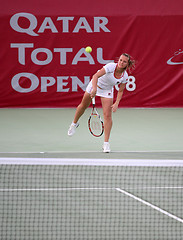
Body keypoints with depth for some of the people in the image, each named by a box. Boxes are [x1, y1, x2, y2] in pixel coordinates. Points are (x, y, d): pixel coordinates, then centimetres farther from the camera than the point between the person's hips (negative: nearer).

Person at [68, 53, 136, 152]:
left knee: (107, 115, -10)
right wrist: (94, 89, -55)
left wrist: (116, 103, -18)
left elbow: (120, 91, -5)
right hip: (95, 85, -1)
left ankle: (106, 143, -4)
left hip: (107, 91, 1)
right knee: (83, 106, 18)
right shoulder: (111, 66, -34)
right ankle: (74, 124, 50)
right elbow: (95, 76, -41)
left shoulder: (125, 76, -21)